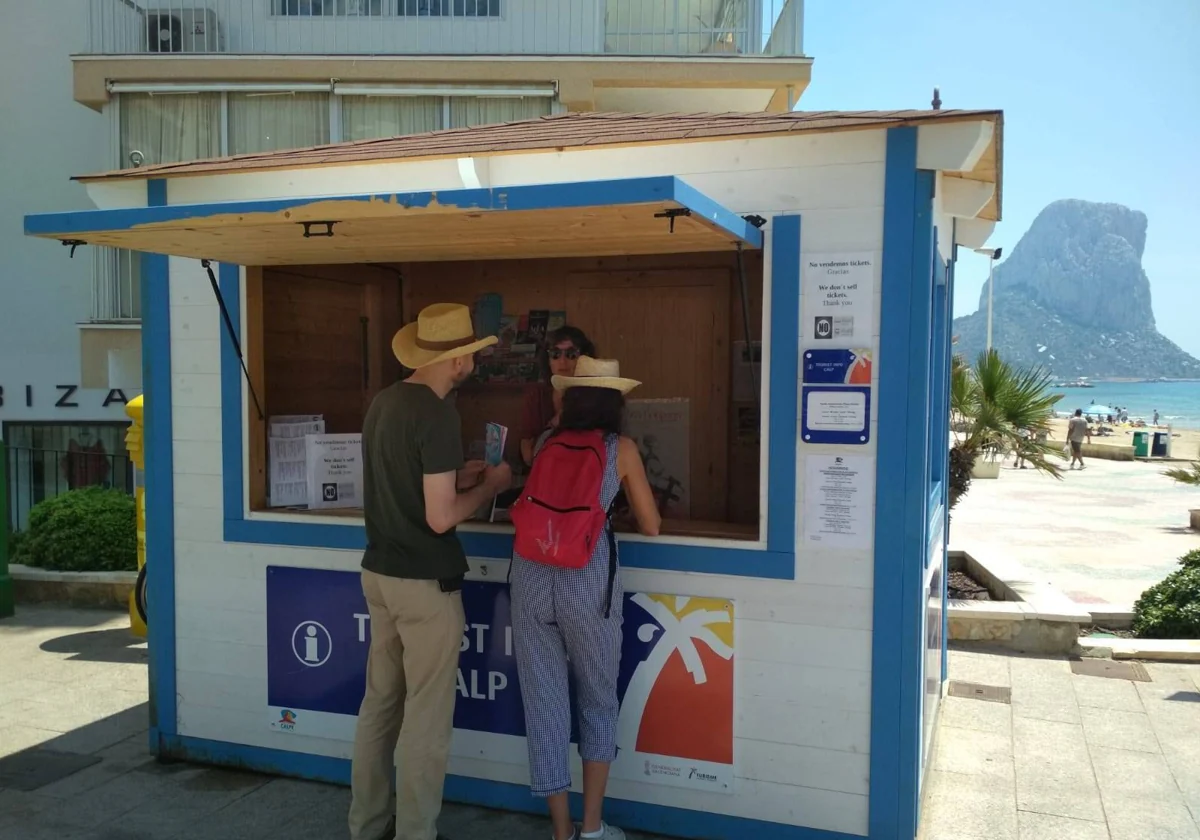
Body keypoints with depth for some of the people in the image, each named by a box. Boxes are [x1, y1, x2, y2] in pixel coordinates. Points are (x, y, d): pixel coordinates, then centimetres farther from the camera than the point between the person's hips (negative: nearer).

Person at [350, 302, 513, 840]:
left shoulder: (383, 402, 7)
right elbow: (440, 518, -20)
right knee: (426, 718, 4)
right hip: (425, 582, -9)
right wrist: (489, 486, -6)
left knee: (380, 702, 17)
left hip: (379, 572, 9)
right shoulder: (437, 416, -19)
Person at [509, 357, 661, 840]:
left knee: (543, 705, 12)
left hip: (530, 577, 3)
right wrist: (619, 509, 31)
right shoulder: (621, 449, 5)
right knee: (598, 702, 17)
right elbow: (650, 528, 10)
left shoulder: (547, 444, 14)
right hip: (586, 580, -3)